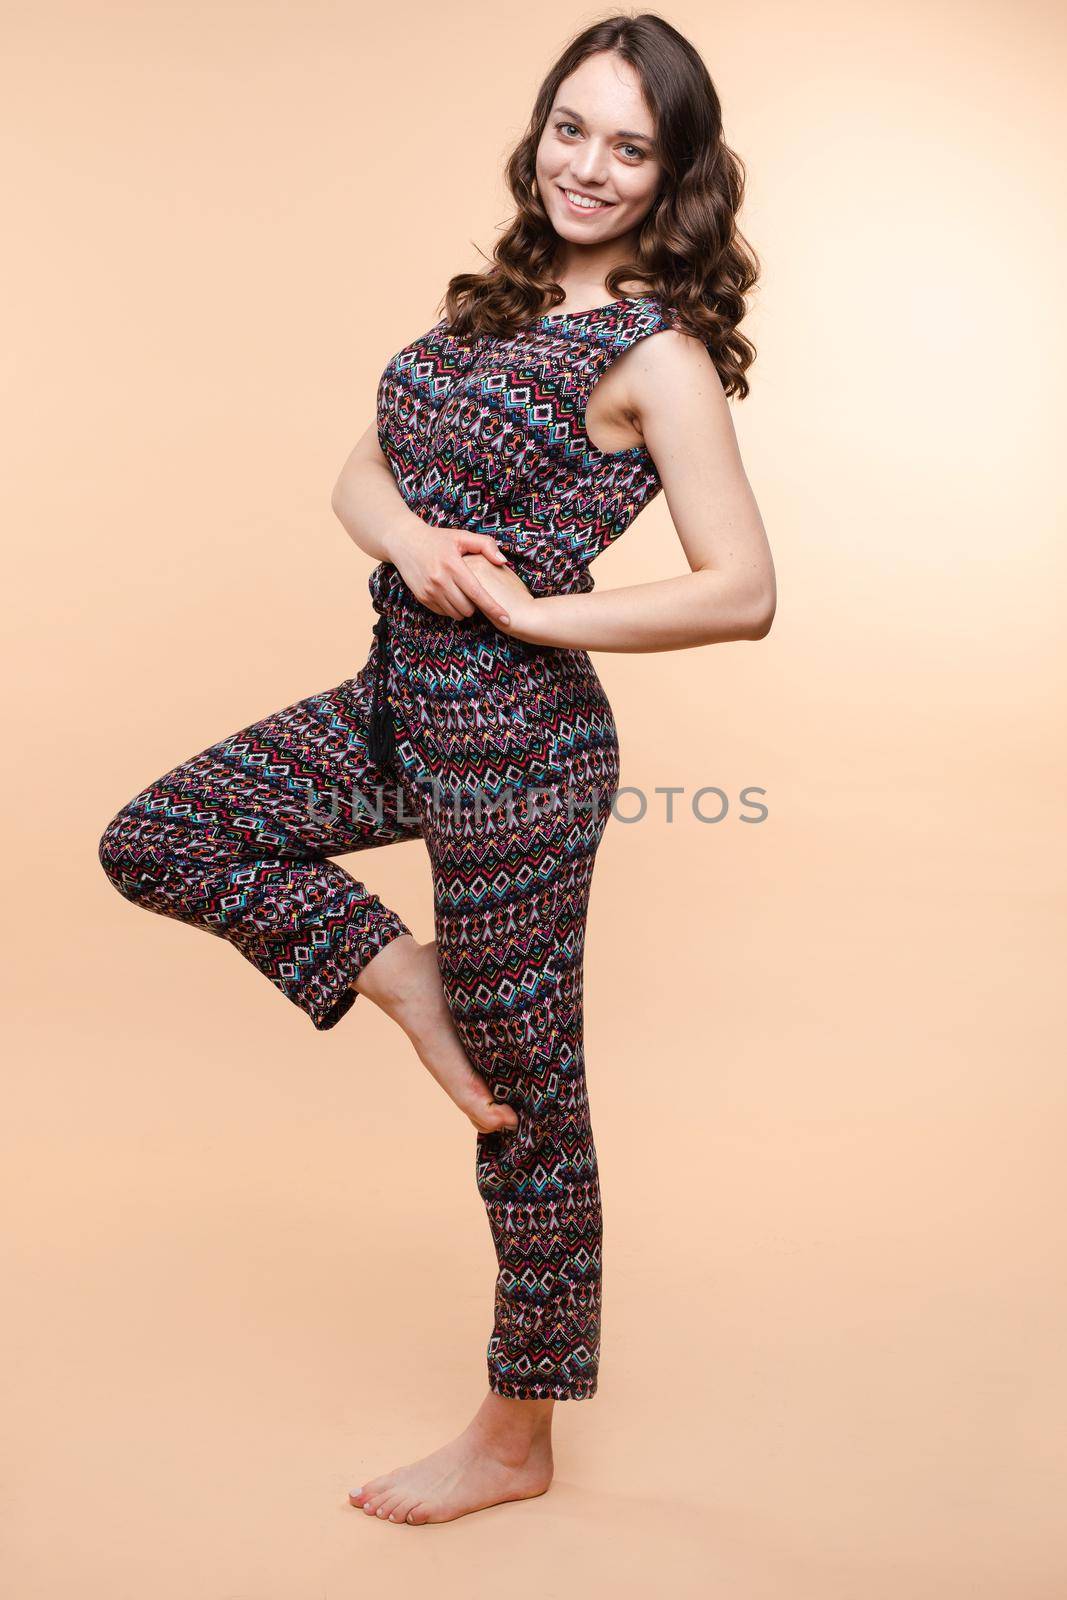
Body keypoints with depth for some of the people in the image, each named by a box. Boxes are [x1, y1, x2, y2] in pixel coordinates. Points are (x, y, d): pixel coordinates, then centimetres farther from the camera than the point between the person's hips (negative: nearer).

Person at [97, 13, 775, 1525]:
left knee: (524, 1092, 6)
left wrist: (525, 609, -15)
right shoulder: (502, 300, 12)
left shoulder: (658, 350, -11)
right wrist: (412, 537, -13)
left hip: (516, 741, -8)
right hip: (401, 703, 8)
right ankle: (406, 977, 13)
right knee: (153, 838, 6)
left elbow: (742, 592, -19)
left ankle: (517, 1440, 27)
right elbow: (363, 472, 10)